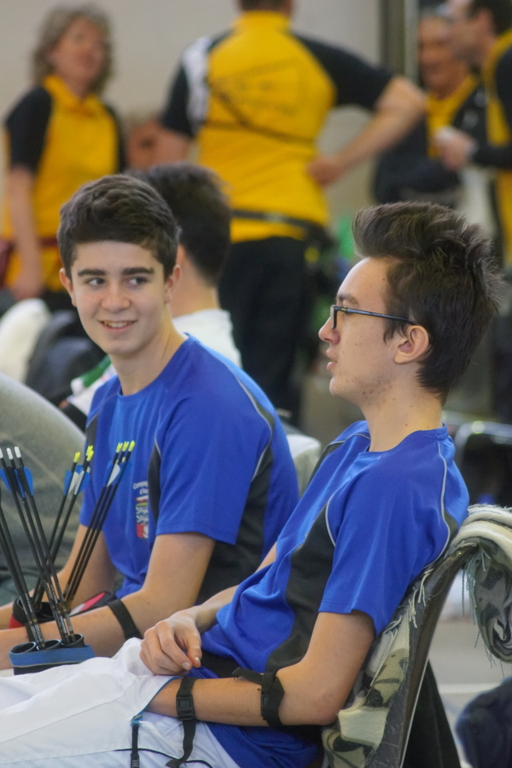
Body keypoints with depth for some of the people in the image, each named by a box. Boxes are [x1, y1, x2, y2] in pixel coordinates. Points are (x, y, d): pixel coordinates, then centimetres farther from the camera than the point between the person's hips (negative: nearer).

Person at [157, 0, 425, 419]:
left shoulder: (203, 58, 3)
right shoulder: (320, 59, 6)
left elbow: (171, 154, 4)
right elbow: (407, 101, 2)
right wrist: (343, 161, 1)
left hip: (221, 231, -1)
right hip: (296, 231, 1)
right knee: (274, 374, 4)